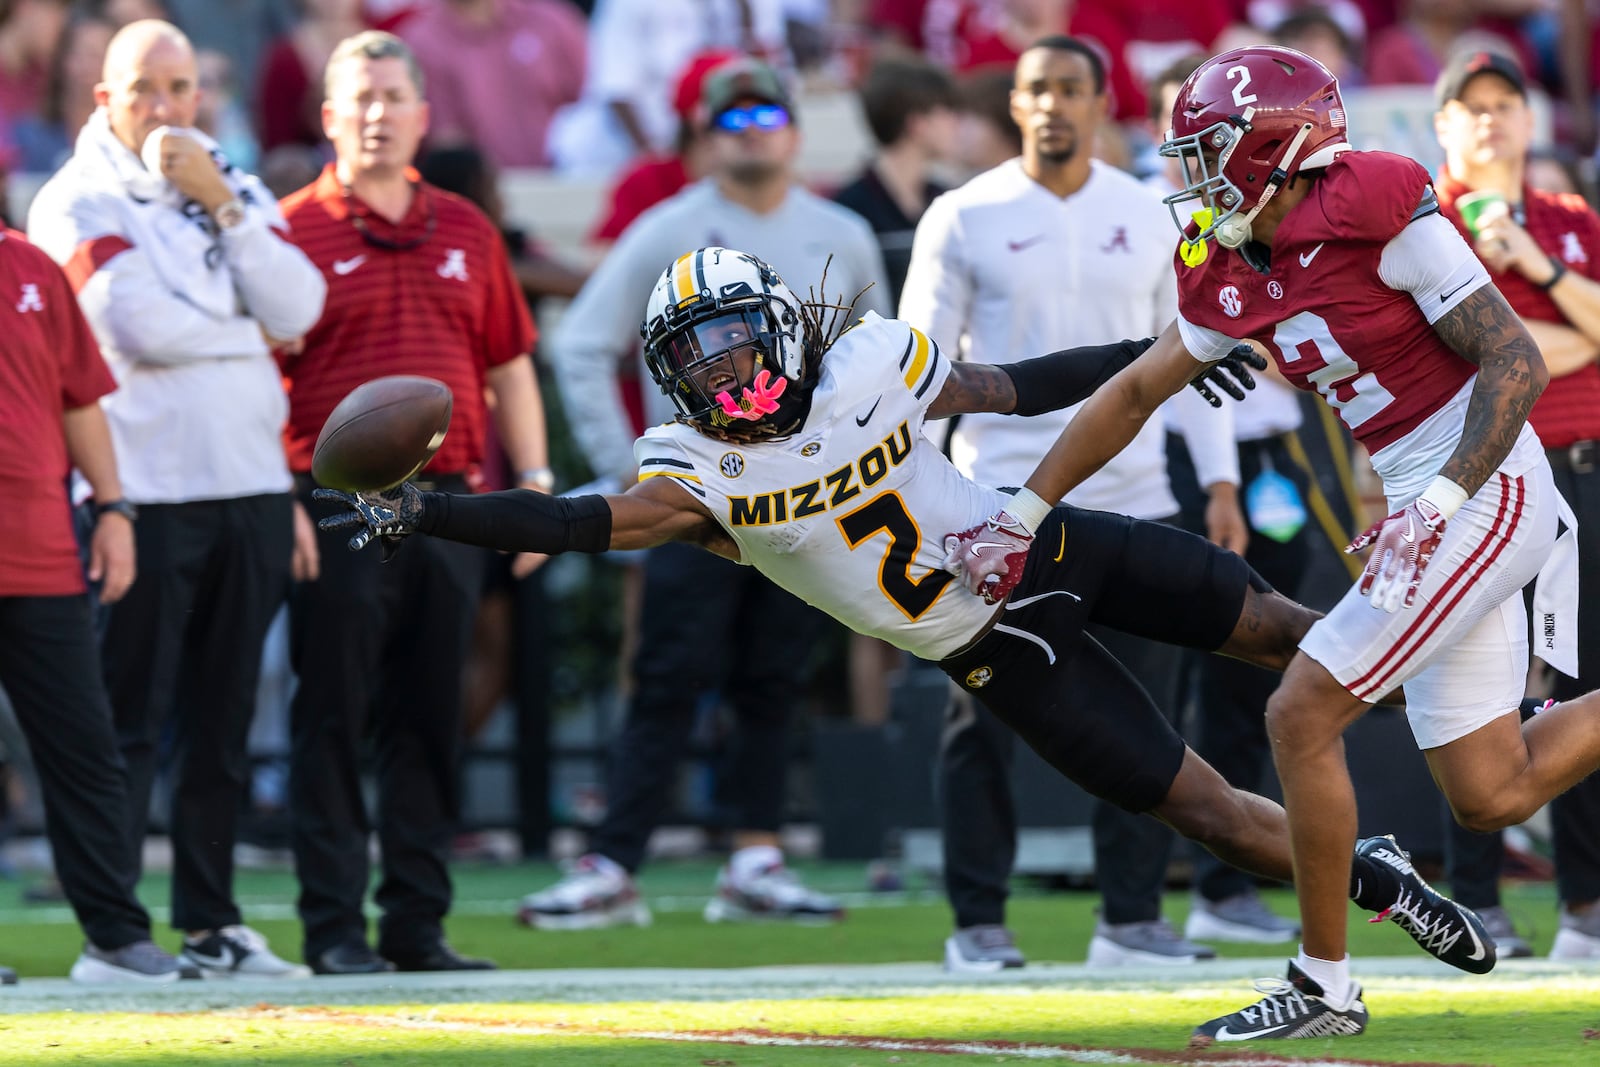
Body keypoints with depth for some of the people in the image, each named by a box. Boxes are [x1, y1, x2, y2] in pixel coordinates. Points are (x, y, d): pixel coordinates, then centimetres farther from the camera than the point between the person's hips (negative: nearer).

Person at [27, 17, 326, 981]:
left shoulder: (238, 193, 15)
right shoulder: (77, 204, -2)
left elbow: (297, 309, -1)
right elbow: (138, 325, -16)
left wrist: (222, 206, -7)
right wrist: (247, 329, -2)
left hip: (250, 489, 5)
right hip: (145, 493, -5)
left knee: (223, 723, 9)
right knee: (130, 723, -7)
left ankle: (212, 921, 14)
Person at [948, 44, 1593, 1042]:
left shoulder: (1375, 211, -17)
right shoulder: (1233, 275, 8)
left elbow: (1518, 363, -17)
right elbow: (1133, 394, 18)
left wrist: (1439, 504, -25)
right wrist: (1020, 514, 17)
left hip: (1486, 493, -9)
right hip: (1430, 504, 9)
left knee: (1303, 716, -9)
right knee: (1489, 797, 9)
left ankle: (1324, 985, 2)